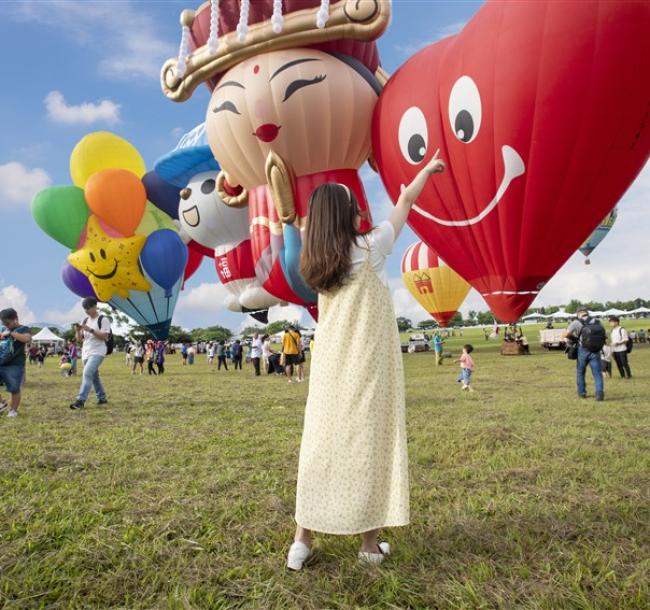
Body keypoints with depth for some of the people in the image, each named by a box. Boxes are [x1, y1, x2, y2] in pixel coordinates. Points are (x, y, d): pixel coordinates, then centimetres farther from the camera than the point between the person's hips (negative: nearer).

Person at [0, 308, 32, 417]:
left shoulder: (23, 329, -2)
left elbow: (27, 338, -23)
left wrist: (10, 333, -20)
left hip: (14, 365, -6)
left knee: (14, 389, 0)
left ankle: (13, 409, 17)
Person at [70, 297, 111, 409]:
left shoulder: (103, 319, -6)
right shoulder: (85, 320, 14)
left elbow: (104, 336, -15)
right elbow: (79, 339, 15)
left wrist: (90, 330, -23)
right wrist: (78, 331, -6)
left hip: (97, 352, -8)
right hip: (86, 353, 8)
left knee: (87, 374, -21)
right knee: (94, 376, 14)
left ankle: (80, 401, -25)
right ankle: (102, 398, 27)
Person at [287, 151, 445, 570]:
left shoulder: (316, 262, 5)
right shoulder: (369, 249, -5)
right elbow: (406, 202, 9)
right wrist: (429, 169, 25)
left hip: (330, 369, 5)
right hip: (368, 367, -4)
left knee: (320, 446, 6)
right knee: (369, 445, 3)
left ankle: (302, 541, 10)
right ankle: (371, 543, 14)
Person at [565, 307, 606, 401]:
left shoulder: (577, 322, 1)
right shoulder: (597, 322, 12)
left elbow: (566, 334, -8)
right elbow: (604, 336, 15)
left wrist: (574, 338, 10)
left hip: (583, 351, -2)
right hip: (595, 351, 2)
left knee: (580, 372, 17)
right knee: (597, 373, 2)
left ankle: (582, 392, 25)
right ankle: (600, 392, -17)